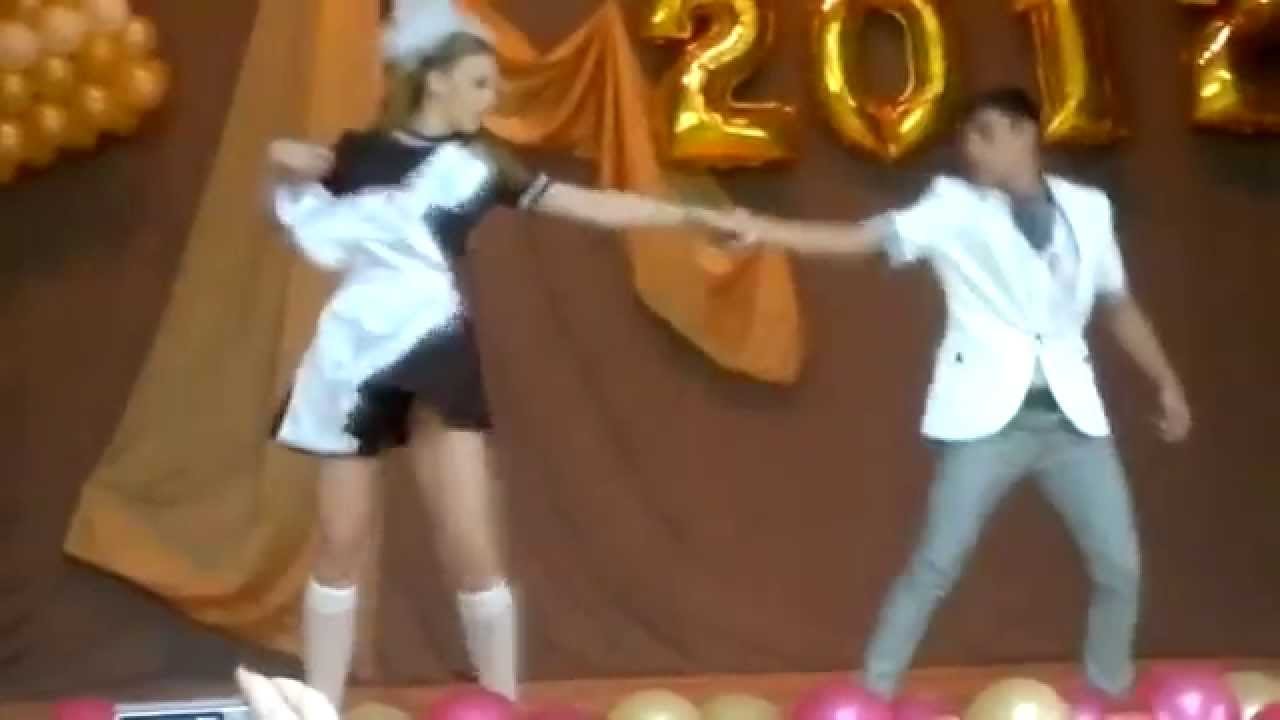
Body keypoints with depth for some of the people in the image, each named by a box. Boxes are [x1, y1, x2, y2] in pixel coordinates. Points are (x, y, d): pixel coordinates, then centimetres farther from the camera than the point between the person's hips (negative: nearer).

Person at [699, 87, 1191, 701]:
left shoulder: (1088, 208, 9)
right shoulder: (956, 207, -1)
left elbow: (1118, 305, 20)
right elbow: (869, 237, -14)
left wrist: (1166, 382, 17)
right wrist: (764, 229, -26)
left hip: (1071, 414, 3)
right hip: (987, 414, -3)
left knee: (1119, 564, 6)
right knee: (936, 564, -5)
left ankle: (1111, 693, 28)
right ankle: (874, 693, 5)